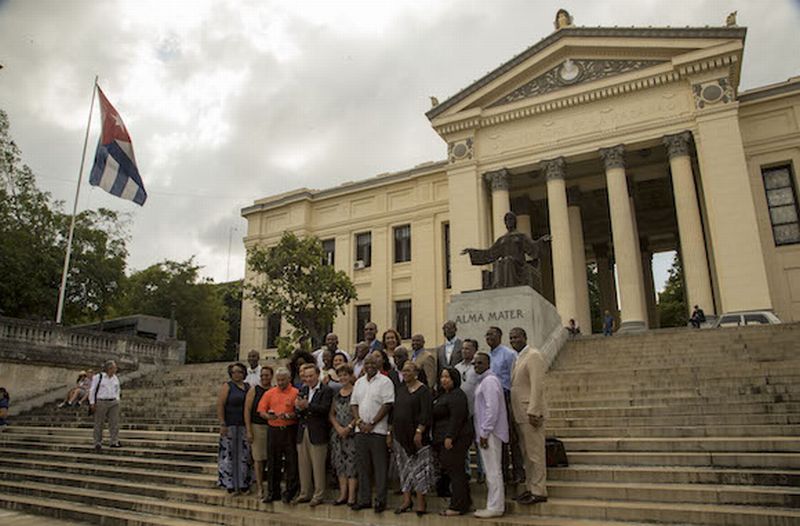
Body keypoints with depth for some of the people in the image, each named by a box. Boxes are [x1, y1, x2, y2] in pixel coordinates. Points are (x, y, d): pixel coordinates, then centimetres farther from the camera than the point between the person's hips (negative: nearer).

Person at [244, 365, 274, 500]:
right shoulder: (254, 390, 0)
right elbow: (247, 410, -3)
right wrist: (249, 431, -8)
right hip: (257, 427, -3)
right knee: (259, 458, 0)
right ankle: (260, 488, 7)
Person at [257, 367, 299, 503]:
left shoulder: (296, 393, -2)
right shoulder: (269, 393, 10)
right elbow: (261, 411, 6)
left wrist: (288, 416, -22)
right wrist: (268, 416, -13)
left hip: (290, 430, -3)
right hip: (274, 430, 4)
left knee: (291, 462, -1)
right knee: (273, 462, 9)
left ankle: (289, 492, 10)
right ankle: (273, 492, 19)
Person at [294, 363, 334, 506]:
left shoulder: (326, 390, -6)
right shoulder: (303, 390, 14)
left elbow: (324, 409, -19)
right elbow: (297, 411, 8)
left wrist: (307, 405, -29)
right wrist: (298, 407, -15)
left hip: (317, 433, -6)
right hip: (302, 432, 6)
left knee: (318, 466, 1)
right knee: (303, 466, 12)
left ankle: (318, 496, 11)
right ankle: (305, 493, 24)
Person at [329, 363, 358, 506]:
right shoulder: (336, 394, 10)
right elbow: (331, 414, 10)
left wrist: (349, 427, -16)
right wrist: (338, 428, -6)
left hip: (352, 433, -5)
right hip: (337, 432, 5)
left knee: (352, 462, -4)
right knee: (340, 463, 8)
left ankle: (351, 496, 2)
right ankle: (343, 495, 16)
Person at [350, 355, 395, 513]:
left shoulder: (385, 381, -5)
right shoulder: (359, 382, 14)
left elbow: (387, 404, -12)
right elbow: (354, 404, 13)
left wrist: (372, 423, -13)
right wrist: (359, 422, -4)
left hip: (378, 430, -6)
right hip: (361, 430, 6)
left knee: (379, 467, 0)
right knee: (362, 466, 11)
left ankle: (380, 500, 8)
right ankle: (364, 499, 20)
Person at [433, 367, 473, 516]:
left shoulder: (457, 395, -14)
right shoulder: (442, 395, 19)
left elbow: (456, 418, -21)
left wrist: (449, 437, -24)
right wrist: (438, 440, 22)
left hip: (455, 438, -11)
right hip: (443, 439, 11)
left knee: (454, 470, -7)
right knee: (456, 471, 14)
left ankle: (458, 506, 0)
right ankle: (465, 502, 23)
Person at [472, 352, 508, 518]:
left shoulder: (489, 381, -14)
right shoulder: (482, 381, 17)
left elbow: (492, 408, -20)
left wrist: (484, 432, -18)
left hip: (489, 433, -10)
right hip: (485, 432, 10)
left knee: (493, 471, -3)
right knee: (490, 471, 14)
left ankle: (495, 507, 3)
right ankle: (494, 505, 22)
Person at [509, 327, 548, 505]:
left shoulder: (533, 355, -10)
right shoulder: (519, 358, 17)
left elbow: (537, 385, -18)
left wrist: (533, 412, -22)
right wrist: (515, 413, 14)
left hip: (530, 414, -9)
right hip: (520, 415, 9)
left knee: (535, 454, -3)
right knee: (527, 454, 14)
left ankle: (539, 492, 5)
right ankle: (530, 488, 23)